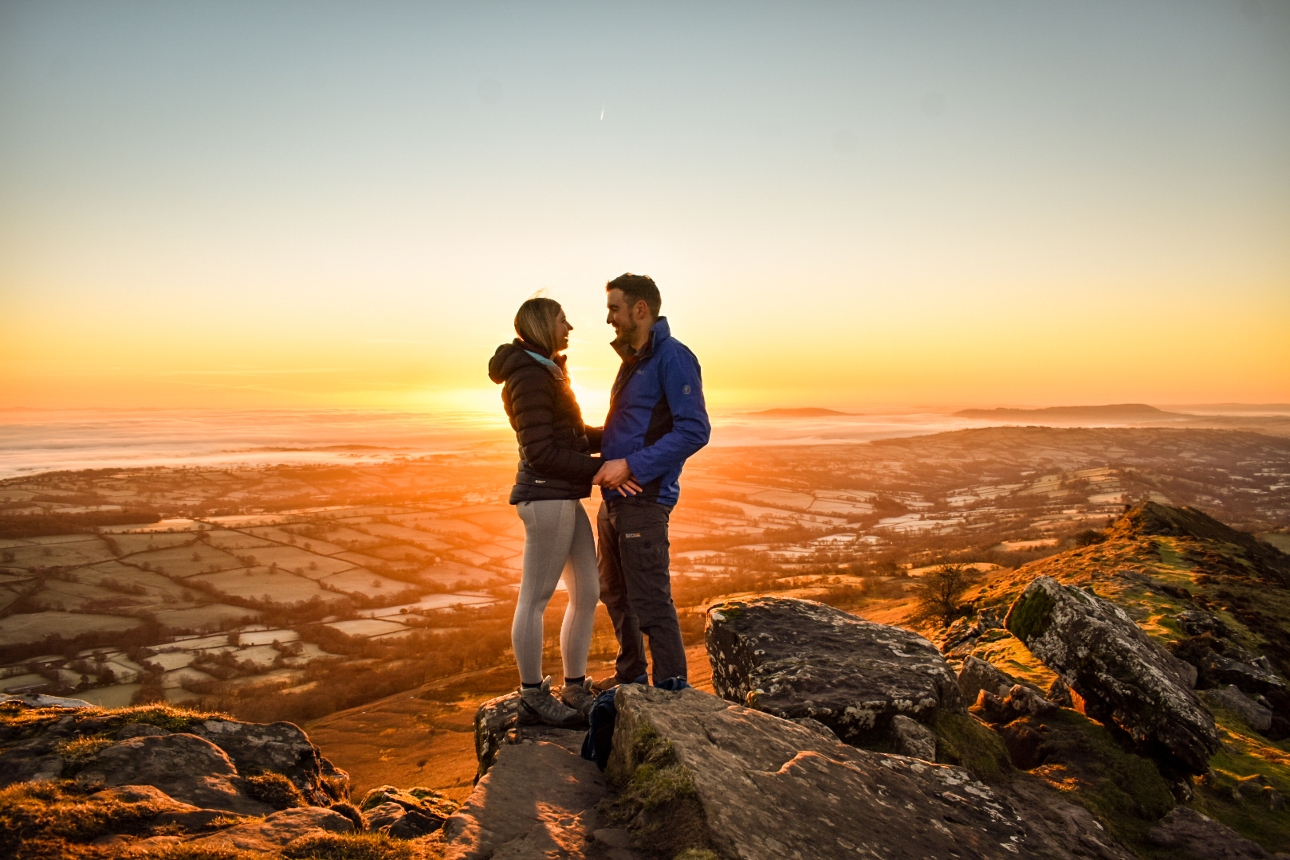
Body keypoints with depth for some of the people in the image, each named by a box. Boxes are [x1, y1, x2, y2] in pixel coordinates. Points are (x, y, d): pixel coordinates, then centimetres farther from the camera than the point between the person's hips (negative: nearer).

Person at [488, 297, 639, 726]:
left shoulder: (546, 372, 18)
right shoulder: (529, 377, -13)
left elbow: (573, 435, 21)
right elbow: (541, 453, -18)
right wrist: (601, 469, -18)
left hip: (564, 498, 10)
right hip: (547, 497, -10)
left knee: (587, 592, 12)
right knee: (534, 599, 2)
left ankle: (575, 690, 23)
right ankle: (533, 696, 14)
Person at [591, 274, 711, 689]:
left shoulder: (673, 357, -11)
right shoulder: (633, 359, 18)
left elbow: (694, 430, -19)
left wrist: (630, 466, -21)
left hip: (644, 499, -10)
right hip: (615, 498, 10)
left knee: (651, 602, -4)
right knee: (615, 594, 19)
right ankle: (629, 676, 35)